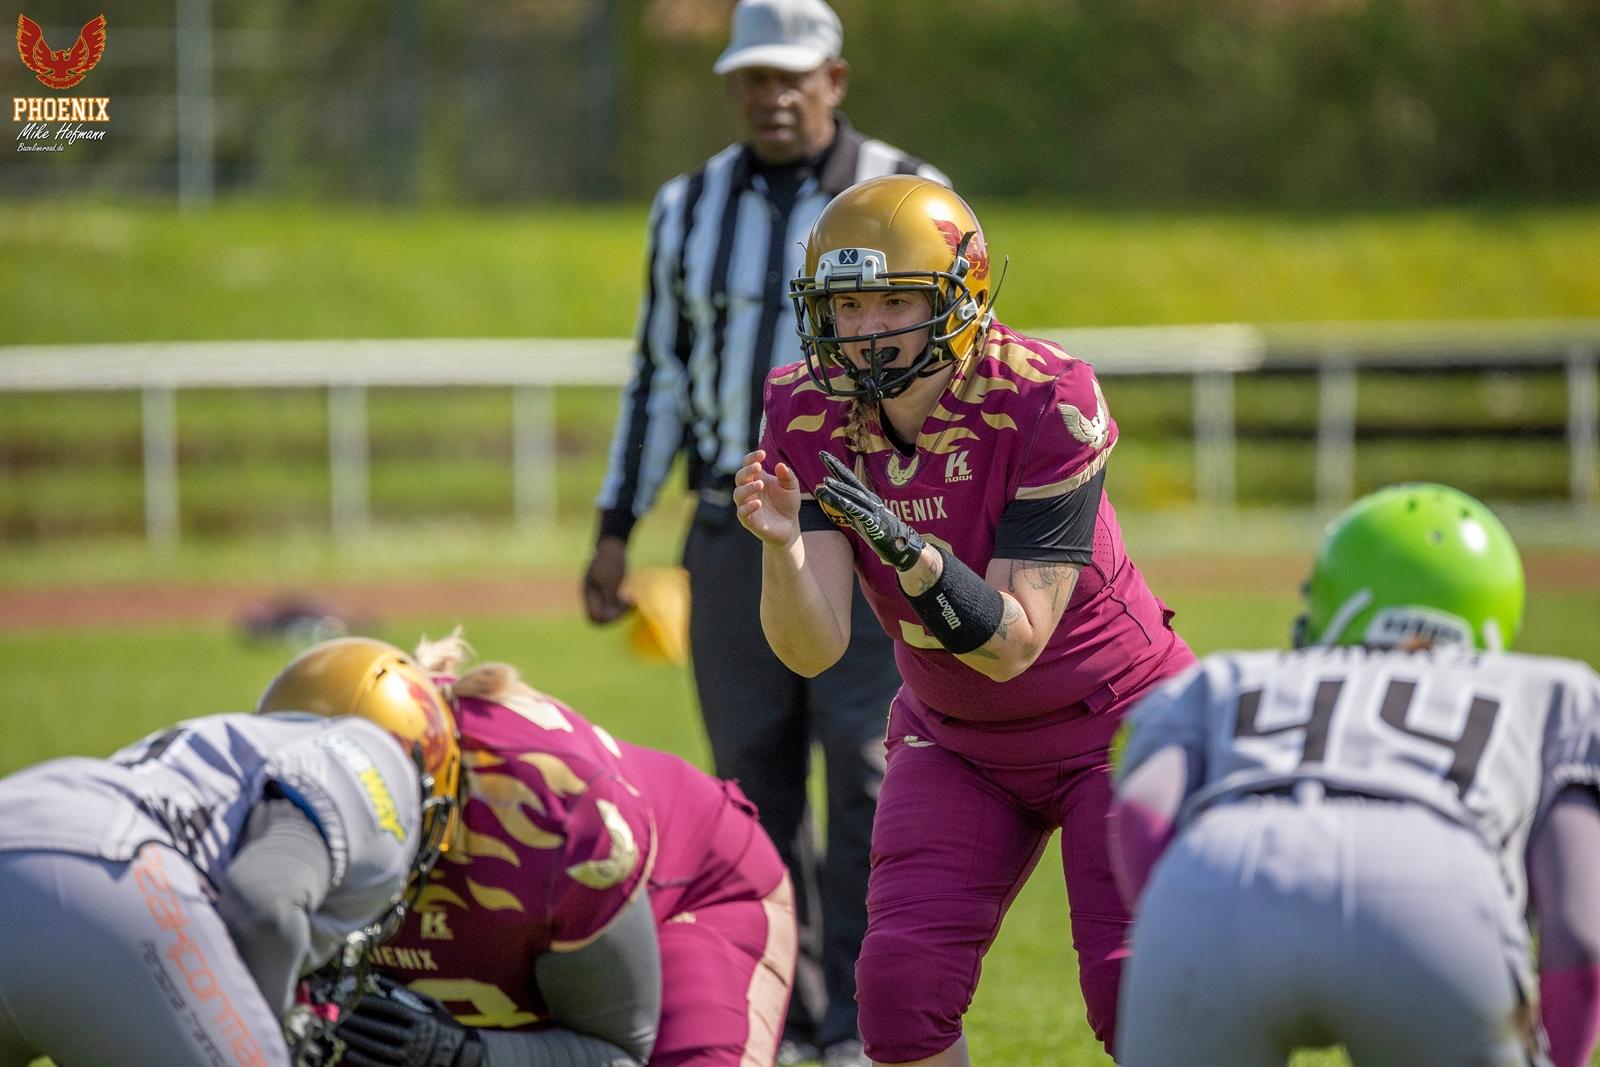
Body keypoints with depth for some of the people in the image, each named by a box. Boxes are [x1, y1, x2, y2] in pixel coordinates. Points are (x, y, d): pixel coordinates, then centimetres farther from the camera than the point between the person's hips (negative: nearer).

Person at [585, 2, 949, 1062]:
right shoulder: (690, 209, 10)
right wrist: (616, 529, 10)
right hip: (735, 531, 4)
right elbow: (661, 376, 14)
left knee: (869, 774, -9)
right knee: (755, 777, 5)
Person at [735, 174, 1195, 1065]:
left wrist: (906, 550, -45)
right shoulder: (810, 414, -14)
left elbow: (1012, 643, -29)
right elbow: (812, 649, -21)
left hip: (1117, 721, -4)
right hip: (958, 740, 4)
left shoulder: (1045, 405, -27)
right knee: (901, 986, -13)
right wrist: (780, 546, -41)